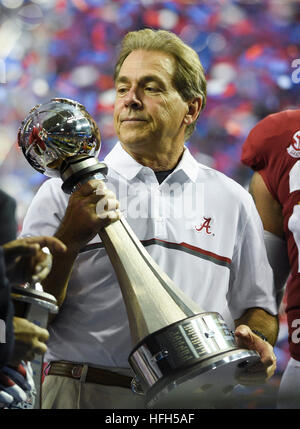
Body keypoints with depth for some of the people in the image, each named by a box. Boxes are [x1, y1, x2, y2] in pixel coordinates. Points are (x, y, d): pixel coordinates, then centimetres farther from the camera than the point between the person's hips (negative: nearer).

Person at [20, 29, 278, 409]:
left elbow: (256, 306, 23)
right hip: (83, 393, -3)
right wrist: (70, 237, -9)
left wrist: (255, 341, 2)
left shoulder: (232, 202, 16)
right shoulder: (64, 192, 9)